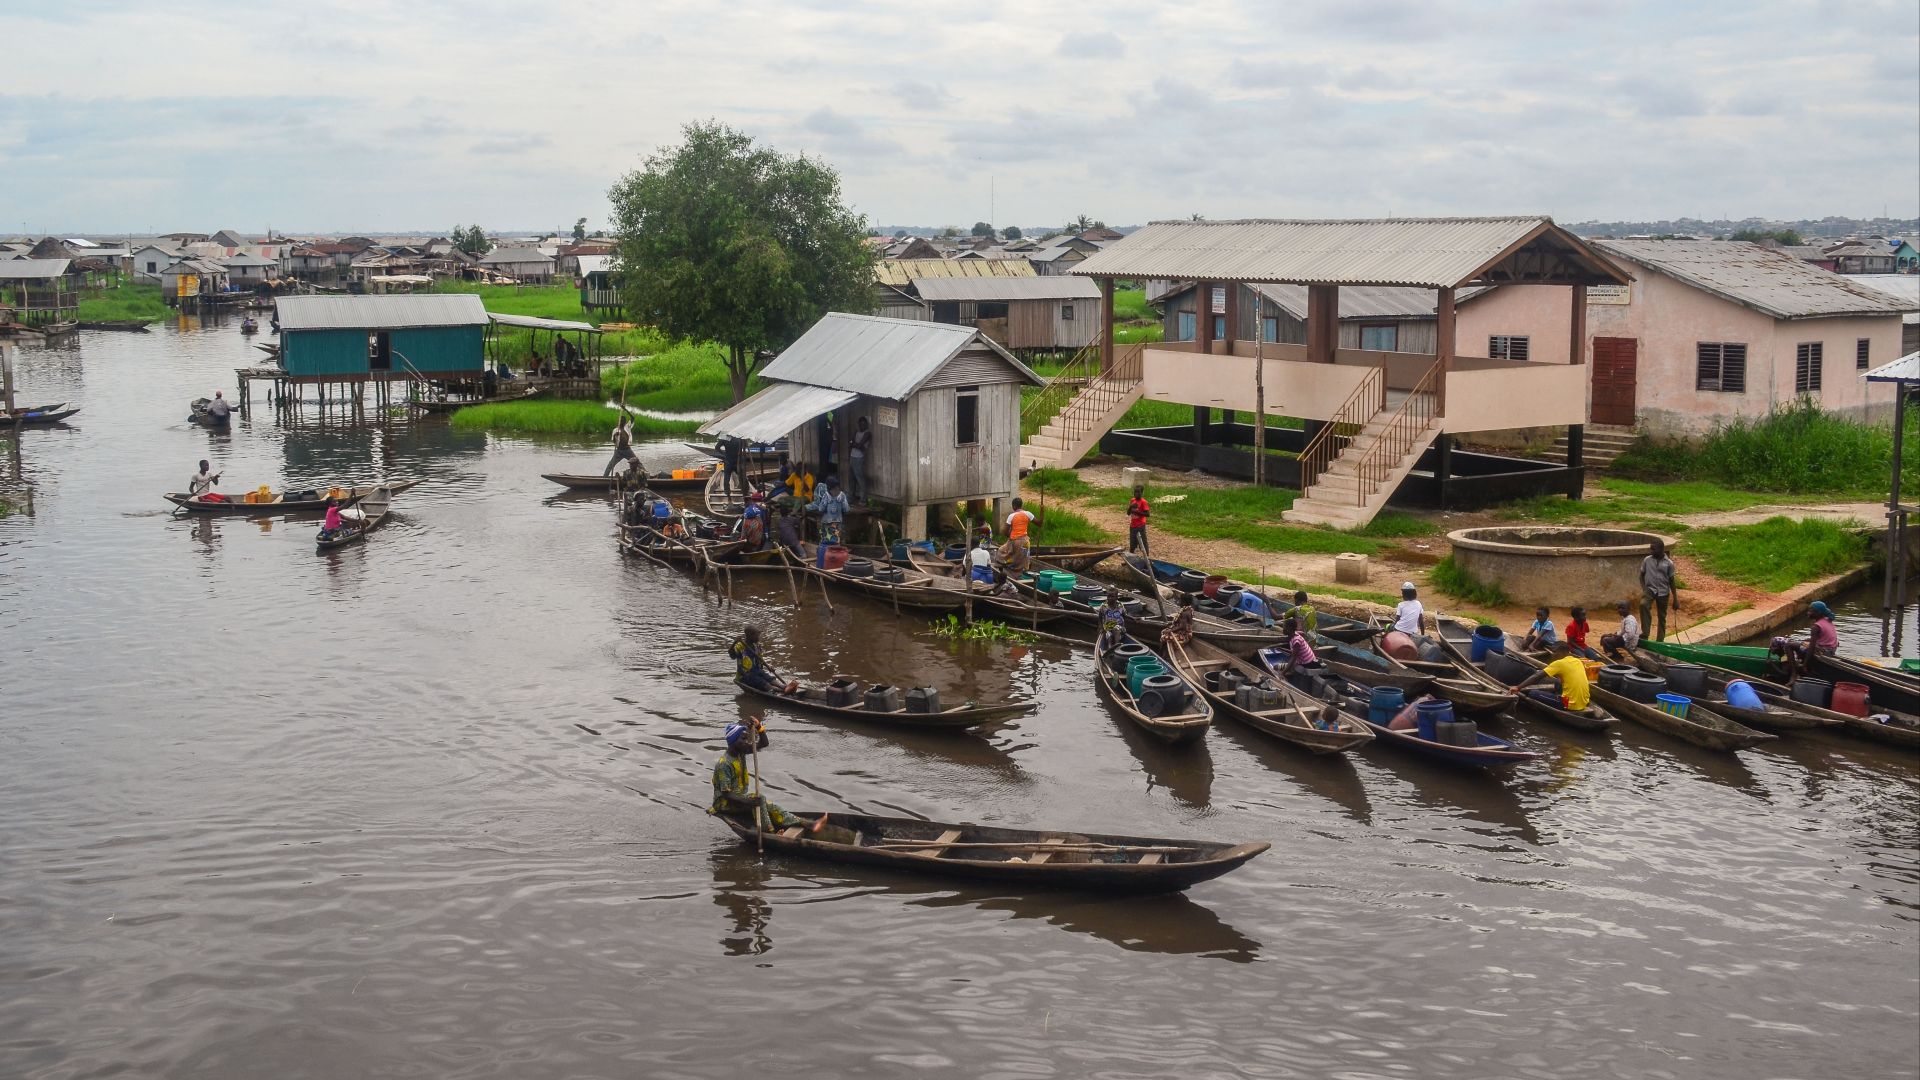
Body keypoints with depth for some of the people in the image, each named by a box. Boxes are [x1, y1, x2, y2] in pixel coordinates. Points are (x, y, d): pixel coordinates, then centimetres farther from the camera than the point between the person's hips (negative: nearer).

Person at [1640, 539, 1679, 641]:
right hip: (1650, 589, 0)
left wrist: (1675, 599, 4)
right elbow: (1642, 575, 10)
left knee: (1662, 617, 7)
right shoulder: (1647, 560, 0)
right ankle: (1645, 633, -26)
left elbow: (1671, 581, 3)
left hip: (1663, 593, 0)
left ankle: (1660, 641, 17)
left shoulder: (1668, 563, -3)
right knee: (1643, 604, -30)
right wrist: (1643, 589, -6)